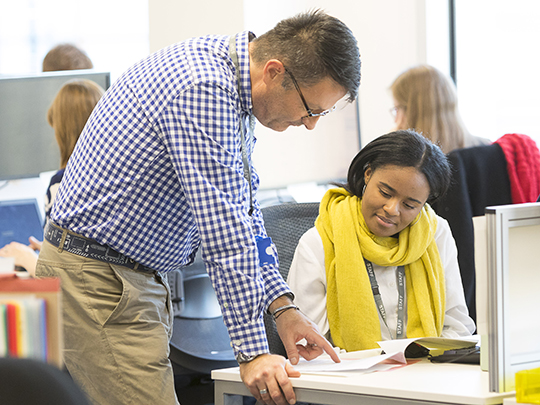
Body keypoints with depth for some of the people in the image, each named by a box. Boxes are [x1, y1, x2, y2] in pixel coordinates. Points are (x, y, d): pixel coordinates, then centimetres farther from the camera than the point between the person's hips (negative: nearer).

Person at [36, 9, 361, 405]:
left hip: (141, 278, 10)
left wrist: (282, 306, 8)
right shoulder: (204, 90, -24)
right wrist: (253, 351, -25)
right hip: (97, 281, -10)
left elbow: (243, 209, 16)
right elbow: (223, 232, -27)